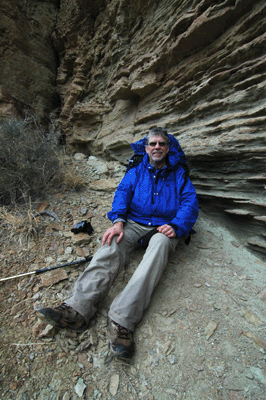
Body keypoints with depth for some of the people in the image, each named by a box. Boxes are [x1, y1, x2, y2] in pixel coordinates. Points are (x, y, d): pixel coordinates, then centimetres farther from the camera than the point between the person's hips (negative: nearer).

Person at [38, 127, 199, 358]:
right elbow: (122, 193, 0)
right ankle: (78, 308, -35)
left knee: (159, 247, -35)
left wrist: (176, 226, -18)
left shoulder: (179, 174, 12)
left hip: (164, 228, -1)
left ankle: (122, 319, -43)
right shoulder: (136, 171, 15)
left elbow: (190, 203, 2)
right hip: (134, 223, 2)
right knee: (112, 247, -27)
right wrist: (118, 221, -20)